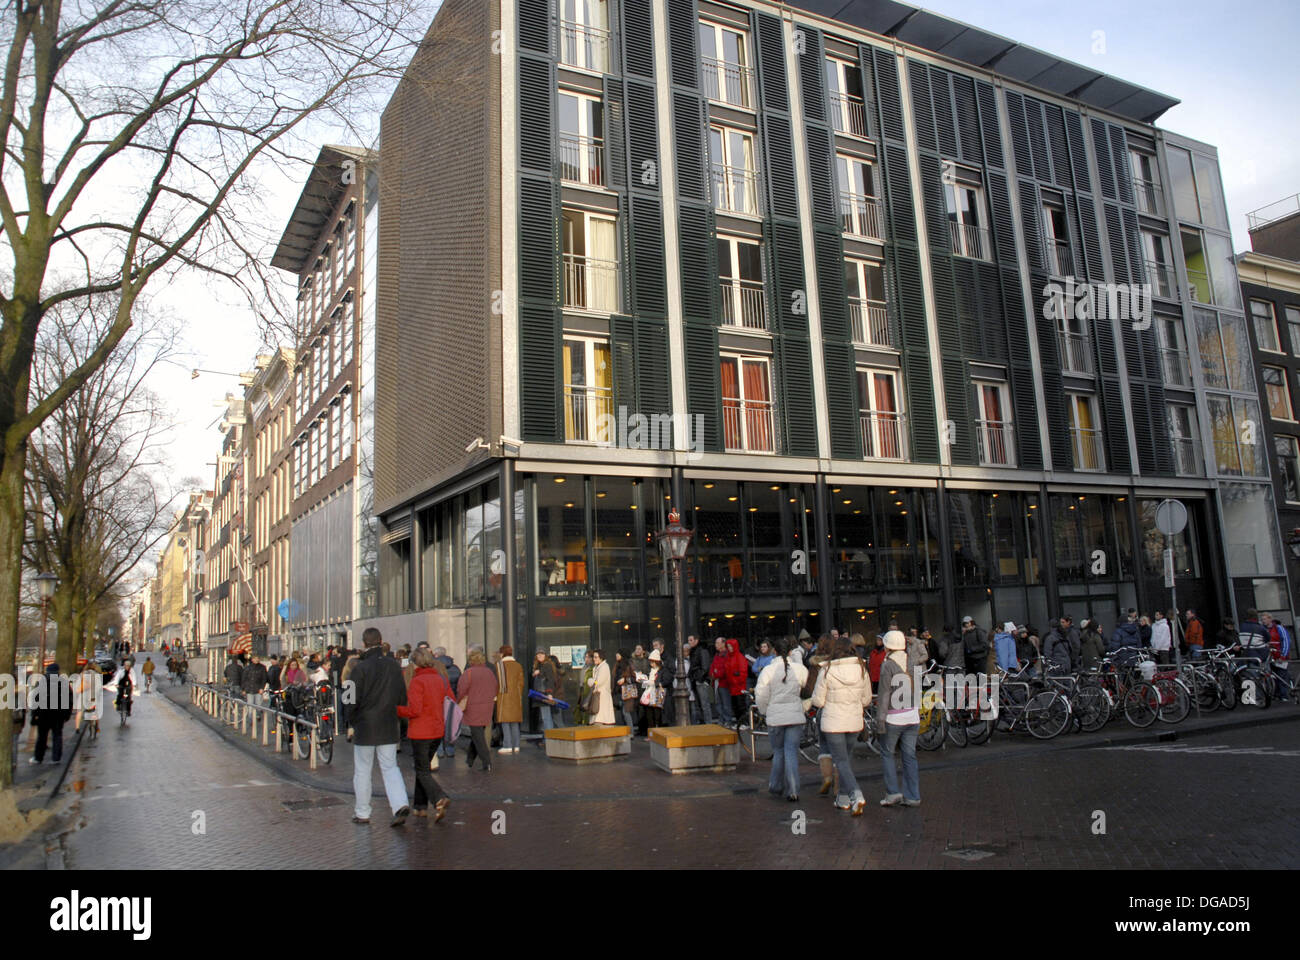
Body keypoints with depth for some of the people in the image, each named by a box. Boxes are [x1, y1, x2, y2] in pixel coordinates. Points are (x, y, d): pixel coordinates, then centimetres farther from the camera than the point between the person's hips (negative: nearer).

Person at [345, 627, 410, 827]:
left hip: (364, 727, -3)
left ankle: (362, 813, 19)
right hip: (388, 728, 4)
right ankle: (400, 804, -8)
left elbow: (352, 700, -11)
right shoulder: (394, 665, 0)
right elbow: (403, 697, 6)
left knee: (362, 771, 10)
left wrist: (350, 721, 4)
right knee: (390, 768, 10)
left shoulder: (360, 668, -13)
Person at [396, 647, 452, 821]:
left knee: (423, 772, 0)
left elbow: (414, 710, -21)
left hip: (420, 733, -7)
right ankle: (420, 806, 25)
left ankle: (440, 800, -19)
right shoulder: (440, 679, 5)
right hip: (438, 731, 7)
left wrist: (395, 710, -7)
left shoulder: (417, 681, -16)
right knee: (423, 766, 20)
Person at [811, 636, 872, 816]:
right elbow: (866, 700, 4)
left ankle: (856, 796, -17)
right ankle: (843, 798, 24)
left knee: (841, 761, 1)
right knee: (846, 757, 19)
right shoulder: (861, 669, -4)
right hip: (854, 721, 4)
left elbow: (818, 701, -9)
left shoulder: (826, 671, -14)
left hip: (833, 722, -4)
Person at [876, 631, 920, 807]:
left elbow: (885, 694, -14)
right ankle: (912, 797, 10)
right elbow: (918, 691, 13)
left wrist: (880, 719, -11)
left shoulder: (888, 665, -11)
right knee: (910, 756, 9)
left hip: (894, 718, -6)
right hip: (912, 717, 6)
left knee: (886, 754, 7)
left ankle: (893, 792, 1)